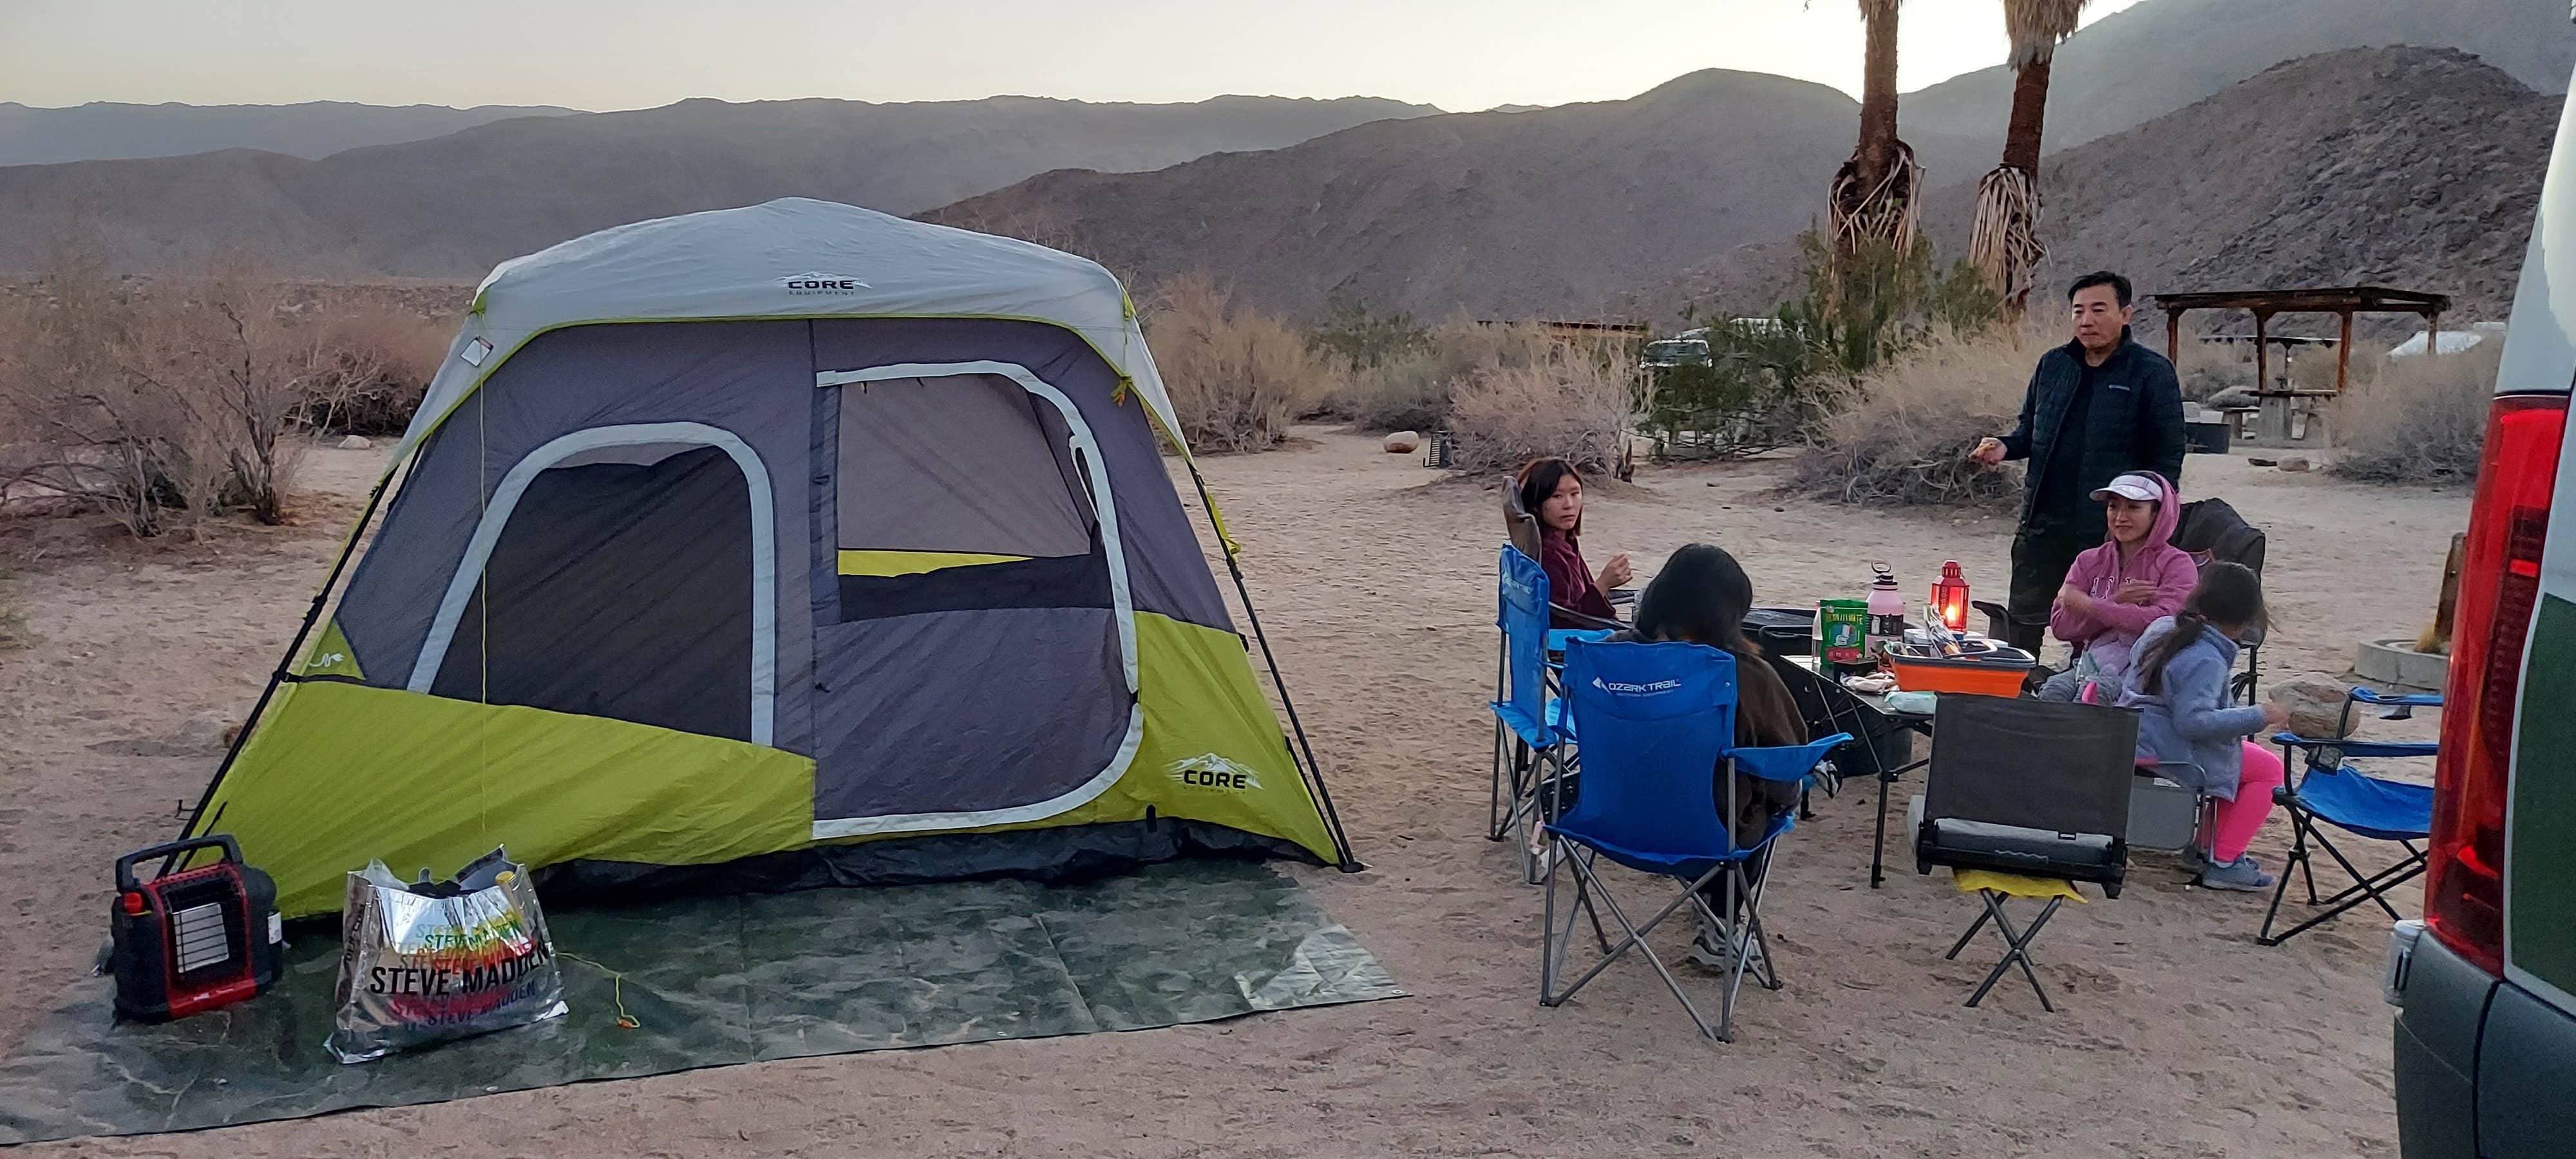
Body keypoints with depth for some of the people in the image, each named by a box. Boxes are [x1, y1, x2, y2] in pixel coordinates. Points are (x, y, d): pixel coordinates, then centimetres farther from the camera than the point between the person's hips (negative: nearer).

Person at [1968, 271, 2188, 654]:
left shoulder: (2152, 372, -5)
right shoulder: (2053, 364, 10)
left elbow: (2167, 455, -5)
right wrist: (2005, 447, -1)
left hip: (2110, 530, -4)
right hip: (2044, 522, 4)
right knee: (2022, 621, 8)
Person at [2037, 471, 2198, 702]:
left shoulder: (2177, 564, 5)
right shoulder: (2090, 562, 17)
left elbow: (2165, 621, -14)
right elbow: (2060, 626, 5)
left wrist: (2088, 605, -10)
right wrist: (2116, 602, -10)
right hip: (2095, 660, 4)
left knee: (2097, 687, -36)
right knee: (2053, 690, -30)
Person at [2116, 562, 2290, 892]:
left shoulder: (2162, 628, 6)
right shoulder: (2207, 660, -21)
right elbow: (2193, 720, -29)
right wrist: (2257, 716, -22)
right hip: (2167, 756, -10)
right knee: (2269, 770, 2)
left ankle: (2206, 846, 28)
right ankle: (2223, 862, 2)